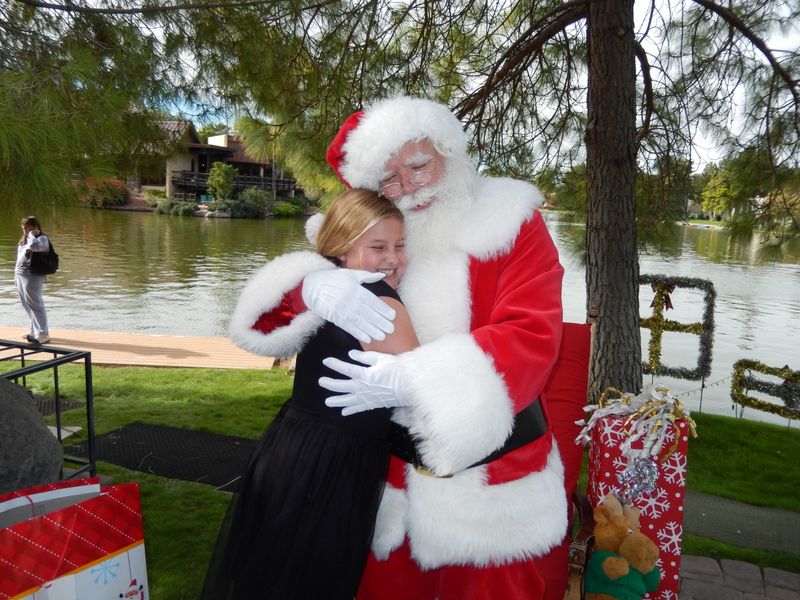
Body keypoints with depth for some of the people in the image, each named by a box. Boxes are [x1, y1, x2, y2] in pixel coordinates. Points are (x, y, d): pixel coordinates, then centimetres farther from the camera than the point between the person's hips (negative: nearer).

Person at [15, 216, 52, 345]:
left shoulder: (42, 239, -9)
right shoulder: (24, 239, 17)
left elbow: (34, 246, -33)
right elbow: (20, 257, 23)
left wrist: (32, 235, -15)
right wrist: (16, 274, 21)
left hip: (32, 277, -9)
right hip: (21, 276, 9)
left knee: (35, 305, -8)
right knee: (28, 305, 15)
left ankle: (43, 335, -4)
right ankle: (35, 331, 27)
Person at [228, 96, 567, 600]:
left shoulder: (510, 223, -7)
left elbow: (531, 335, -20)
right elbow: (266, 314, 1)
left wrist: (413, 379, -31)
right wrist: (315, 286, -23)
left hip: (495, 480, -2)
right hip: (395, 475, 3)